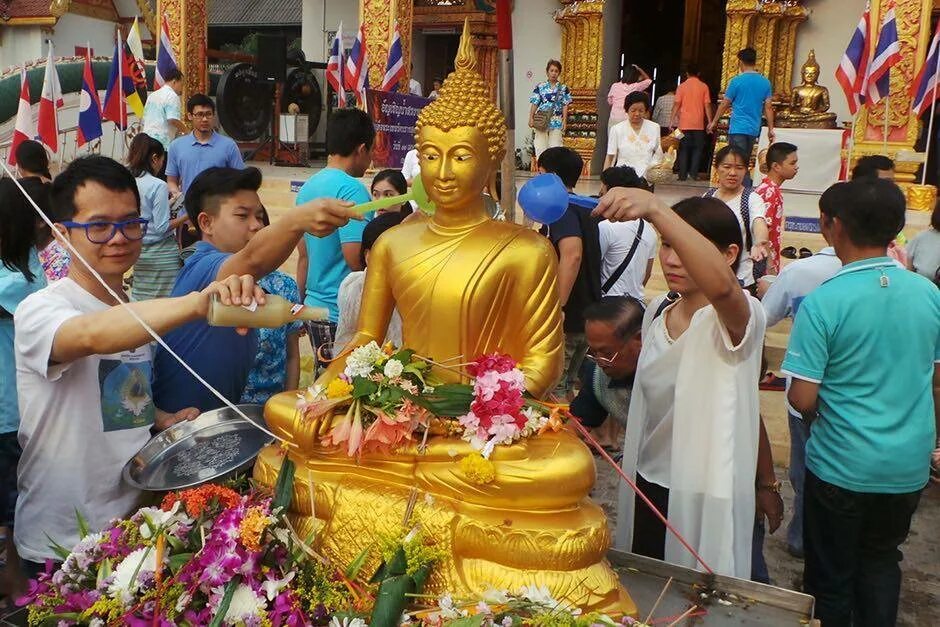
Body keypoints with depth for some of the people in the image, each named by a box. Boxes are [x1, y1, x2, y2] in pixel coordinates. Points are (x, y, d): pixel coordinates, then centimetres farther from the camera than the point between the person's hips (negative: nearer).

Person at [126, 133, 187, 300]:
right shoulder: (158, 186, -15)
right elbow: (162, 228, -17)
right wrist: (186, 216, -9)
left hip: (138, 249, 7)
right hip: (160, 252, -6)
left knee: (139, 299, 12)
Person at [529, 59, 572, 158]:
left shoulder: (563, 88, 5)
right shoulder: (540, 87, 4)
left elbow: (565, 106, 3)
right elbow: (534, 104, 2)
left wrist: (564, 121, -4)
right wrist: (531, 118, -8)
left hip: (556, 122, 0)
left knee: (554, 147, 0)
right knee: (540, 147, 0)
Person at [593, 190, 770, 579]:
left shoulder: (738, 318, -18)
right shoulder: (656, 312, 5)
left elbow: (721, 285, -43)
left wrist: (654, 208, -50)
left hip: (707, 500, -6)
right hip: (648, 487, 7)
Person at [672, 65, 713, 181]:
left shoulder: (682, 86, 1)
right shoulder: (704, 87, 2)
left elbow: (677, 105, -3)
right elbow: (707, 105, -2)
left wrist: (672, 121, 1)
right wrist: (710, 122, 1)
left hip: (684, 124, 0)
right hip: (699, 124, 0)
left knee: (684, 149, 5)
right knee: (697, 148, 9)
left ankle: (683, 174, 1)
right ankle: (694, 173, -2)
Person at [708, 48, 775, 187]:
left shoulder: (736, 81, -7)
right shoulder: (765, 82, 5)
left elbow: (724, 104, -1)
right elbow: (768, 107, 3)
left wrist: (714, 122, 11)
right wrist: (770, 129, 8)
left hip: (738, 128, -6)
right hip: (754, 129, 6)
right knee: (745, 164, 16)